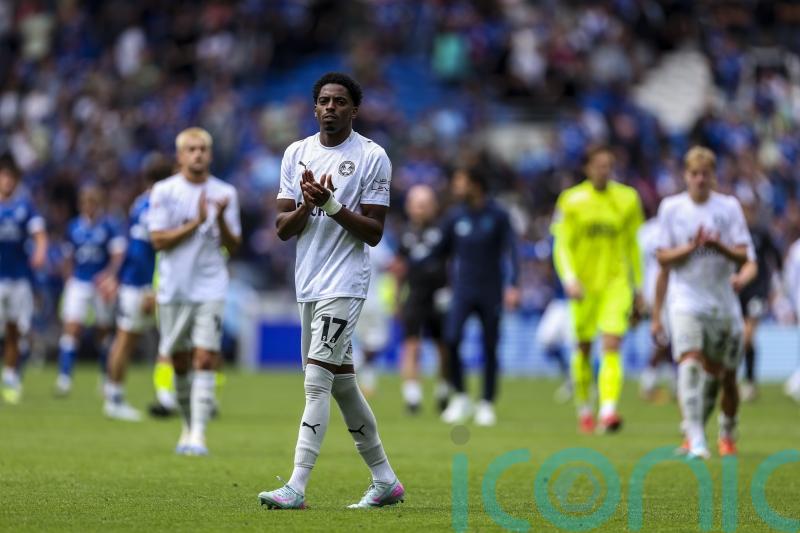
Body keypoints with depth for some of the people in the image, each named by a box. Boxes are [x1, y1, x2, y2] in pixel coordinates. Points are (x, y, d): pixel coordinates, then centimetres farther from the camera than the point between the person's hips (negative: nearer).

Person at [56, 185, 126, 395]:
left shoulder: (109, 226, -6)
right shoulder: (74, 227, 6)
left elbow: (118, 254, -12)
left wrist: (109, 274, -28)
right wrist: (68, 281, 12)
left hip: (102, 284, -2)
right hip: (78, 283, 2)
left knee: (104, 332, 10)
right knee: (72, 329, -11)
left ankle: (107, 378, 26)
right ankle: (64, 377, -13)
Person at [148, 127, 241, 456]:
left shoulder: (225, 193, 4)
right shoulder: (164, 191, 0)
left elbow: (233, 246, 4)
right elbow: (158, 240, -7)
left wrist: (221, 219, -14)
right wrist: (196, 223, -16)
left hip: (210, 289, 0)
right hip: (174, 289, 0)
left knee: (205, 359, -12)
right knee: (180, 363, 8)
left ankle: (198, 434, -16)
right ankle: (188, 426, 27)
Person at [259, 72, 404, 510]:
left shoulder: (372, 157, -5)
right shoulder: (296, 153, 10)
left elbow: (374, 233, -7)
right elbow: (282, 229, 8)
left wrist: (331, 204, -20)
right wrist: (306, 205, -12)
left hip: (344, 284, -7)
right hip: (308, 284, 7)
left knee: (317, 382, -15)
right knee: (342, 383, 12)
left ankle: (297, 487, -18)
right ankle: (384, 480, 23)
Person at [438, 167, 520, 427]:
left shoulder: (497, 216, -2)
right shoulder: (455, 216, 5)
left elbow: (510, 252, -4)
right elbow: (442, 250, 14)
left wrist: (512, 286, -14)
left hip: (490, 293, -1)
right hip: (462, 291, 2)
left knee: (490, 349, 2)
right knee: (452, 339, -17)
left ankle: (487, 404, 12)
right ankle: (459, 398, -5)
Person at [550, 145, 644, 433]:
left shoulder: (627, 199, 4)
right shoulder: (571, 200, -2)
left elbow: (632, 245, 13)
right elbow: (562, 245, -3)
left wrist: (638, 285, 14)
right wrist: (569, 279, -18)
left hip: (616, 282, 0)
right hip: (584, 285, 0)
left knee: (612, 346, -15)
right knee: (584, 348, 9)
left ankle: (609, 410, -25)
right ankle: (584, 409, 28)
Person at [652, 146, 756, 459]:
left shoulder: (729, 207, 2)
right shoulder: (671, 207, 3)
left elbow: (744, 257, -3)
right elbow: (663, 258, 2)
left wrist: (718, 246, -21)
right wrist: (691, 247, -14)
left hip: (723, 302, 2)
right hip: (686, 300, -2)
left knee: (725, 375, 9)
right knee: (690, 363, -22)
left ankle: (727, 432, 34)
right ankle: (696, 440, -26)